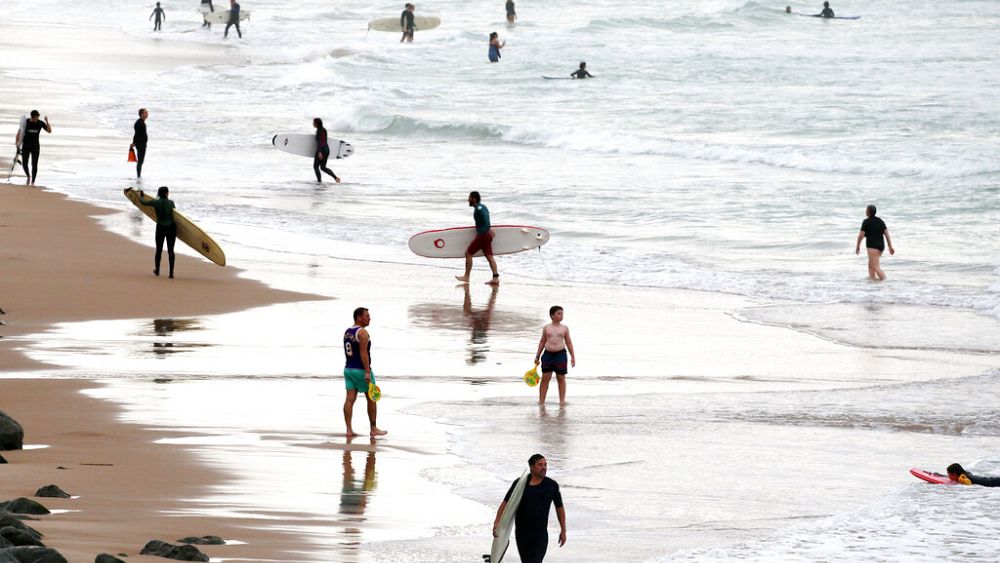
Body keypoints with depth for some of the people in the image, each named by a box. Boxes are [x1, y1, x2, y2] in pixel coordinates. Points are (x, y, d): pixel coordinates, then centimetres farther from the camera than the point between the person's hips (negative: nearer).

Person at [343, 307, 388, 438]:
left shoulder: (347, 332, 12)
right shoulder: (362, 332, -15)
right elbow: (363, 353, -21)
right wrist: (368, 372, -23)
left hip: (348, 369, 8)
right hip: (361, 370, -8)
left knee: (350, 399, 1)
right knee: (371, 399, 6)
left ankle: (349, 430, -4)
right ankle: (373, 429, 13)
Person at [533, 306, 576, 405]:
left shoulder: (564, 328, 5)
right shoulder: (546, 328, 6)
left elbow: (568, 343, 8)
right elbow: (542, 342, 12)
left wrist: (573, 357, 3)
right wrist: (537, 356, 10)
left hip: (560, 354, -1)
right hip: (548, 354, 1)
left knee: (561, 378, 4)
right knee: (545, 378, 1)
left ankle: (562, 400, 10)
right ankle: (541, 401, 7)